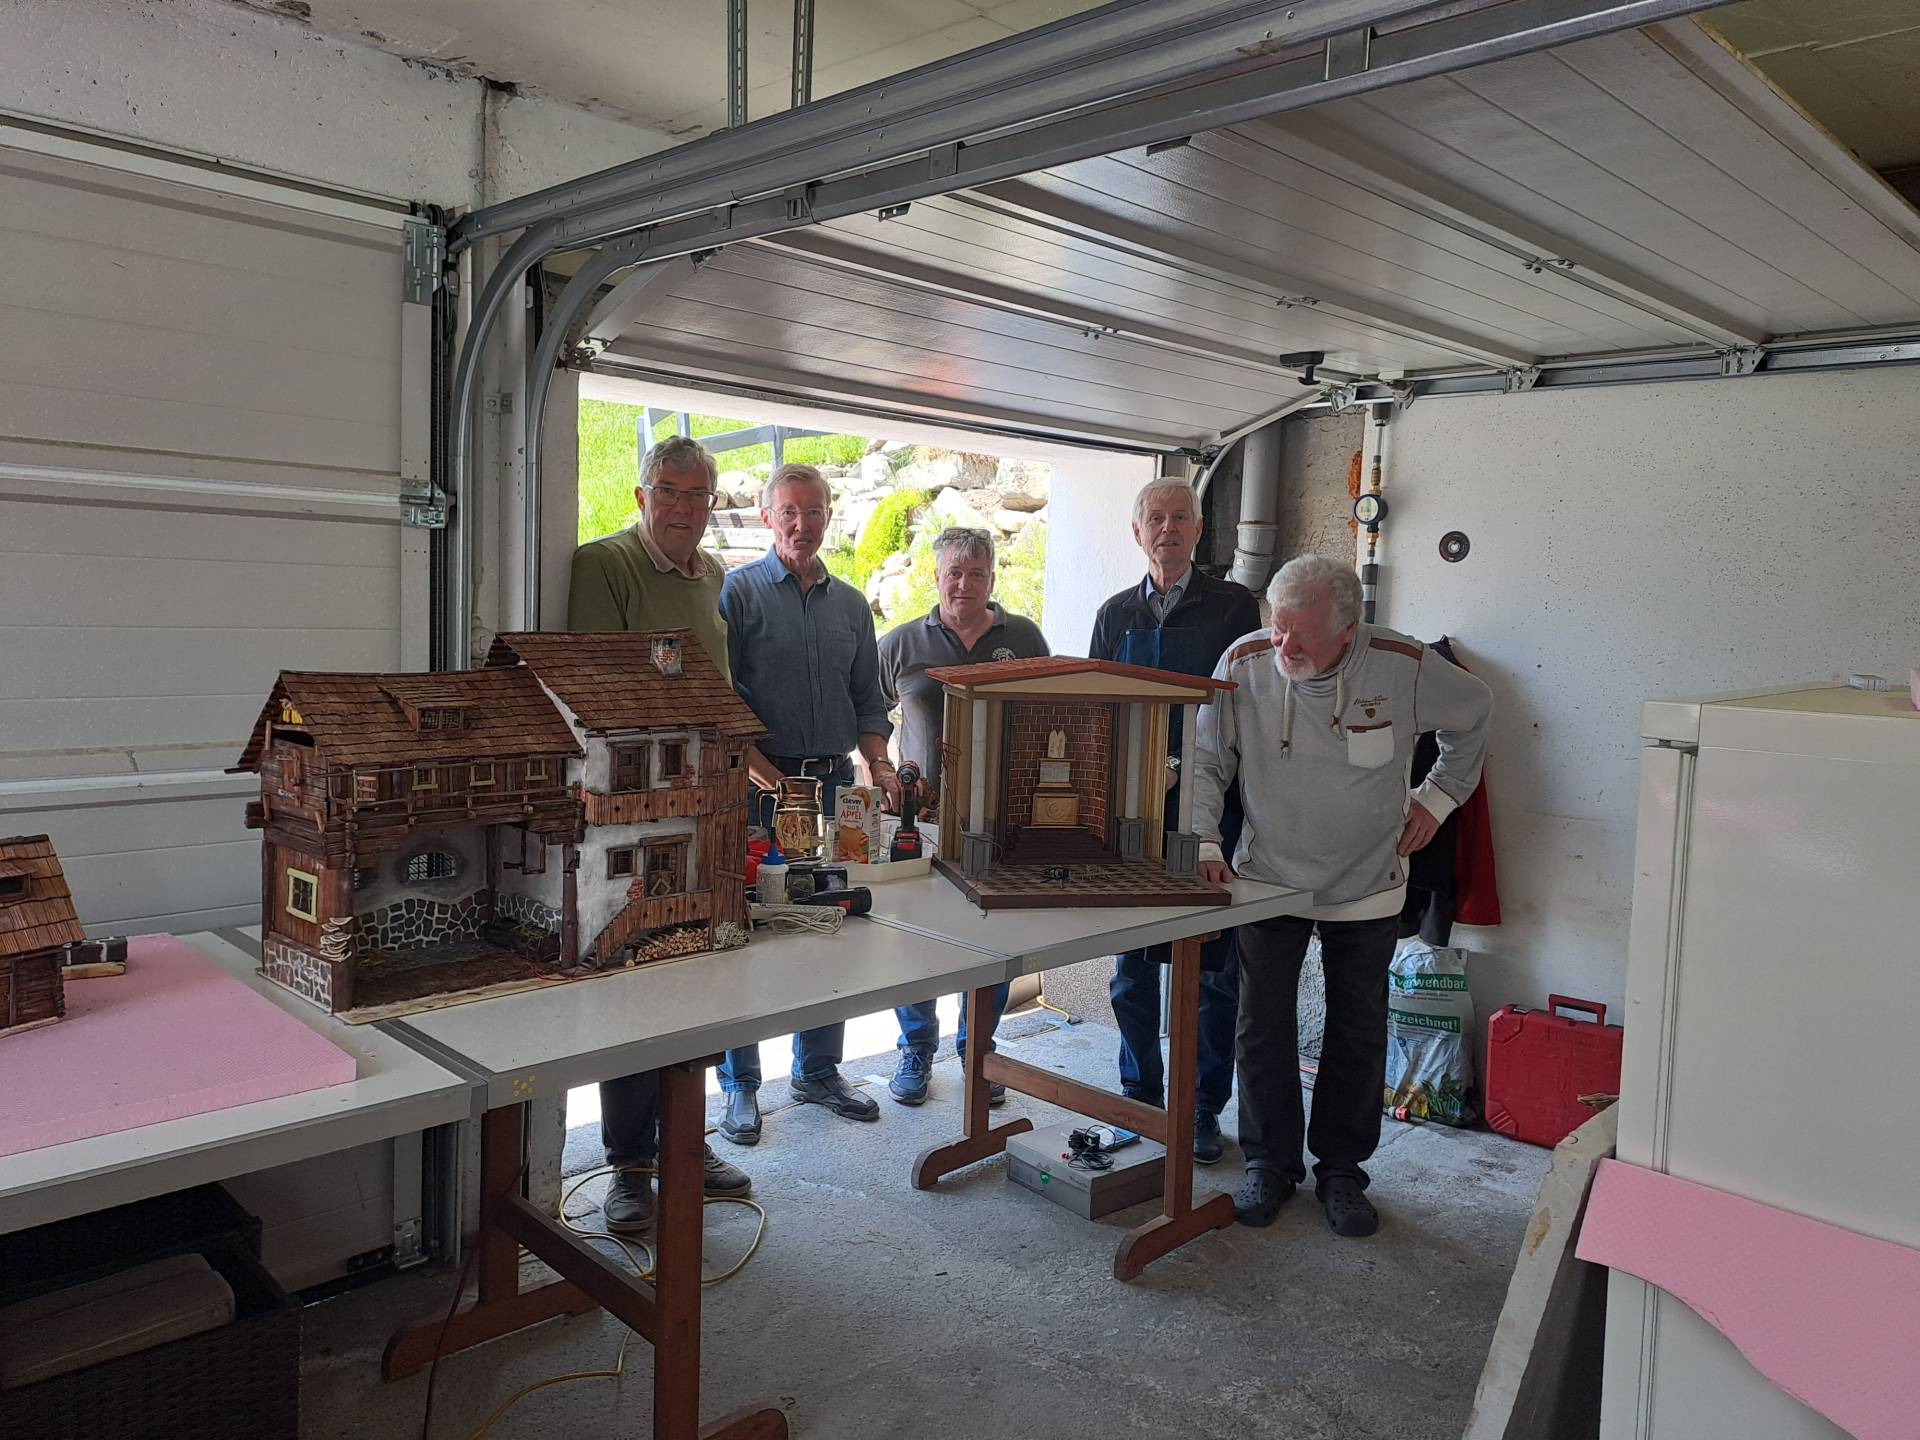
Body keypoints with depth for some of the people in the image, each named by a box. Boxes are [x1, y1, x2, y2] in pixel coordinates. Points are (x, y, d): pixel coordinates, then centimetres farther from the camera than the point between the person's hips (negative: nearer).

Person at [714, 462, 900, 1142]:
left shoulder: (850, 604, 15)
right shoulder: (739, 590, 0)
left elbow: (868, 701, 17)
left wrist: (878, 763, 0)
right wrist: (749, 759, -20)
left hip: (833, 783, 5)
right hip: (760, 785, -4)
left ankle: (818, 1071, 25)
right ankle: (739, 1085, 14)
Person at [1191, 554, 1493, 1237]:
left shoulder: (1403, 665, -14)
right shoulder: (1245, 662, -14)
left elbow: (1473, 712, 7)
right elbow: (1205, 761, -4)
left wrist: (1437, 796, 7)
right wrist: (1204, 844, -14)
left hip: (1366, 886, 0)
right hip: (1269, 877, 0)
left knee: (1358, 1032, 8)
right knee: (1263, 1025, 3)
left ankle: (1341, 1169, 25)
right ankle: (1270, 1162, 21)